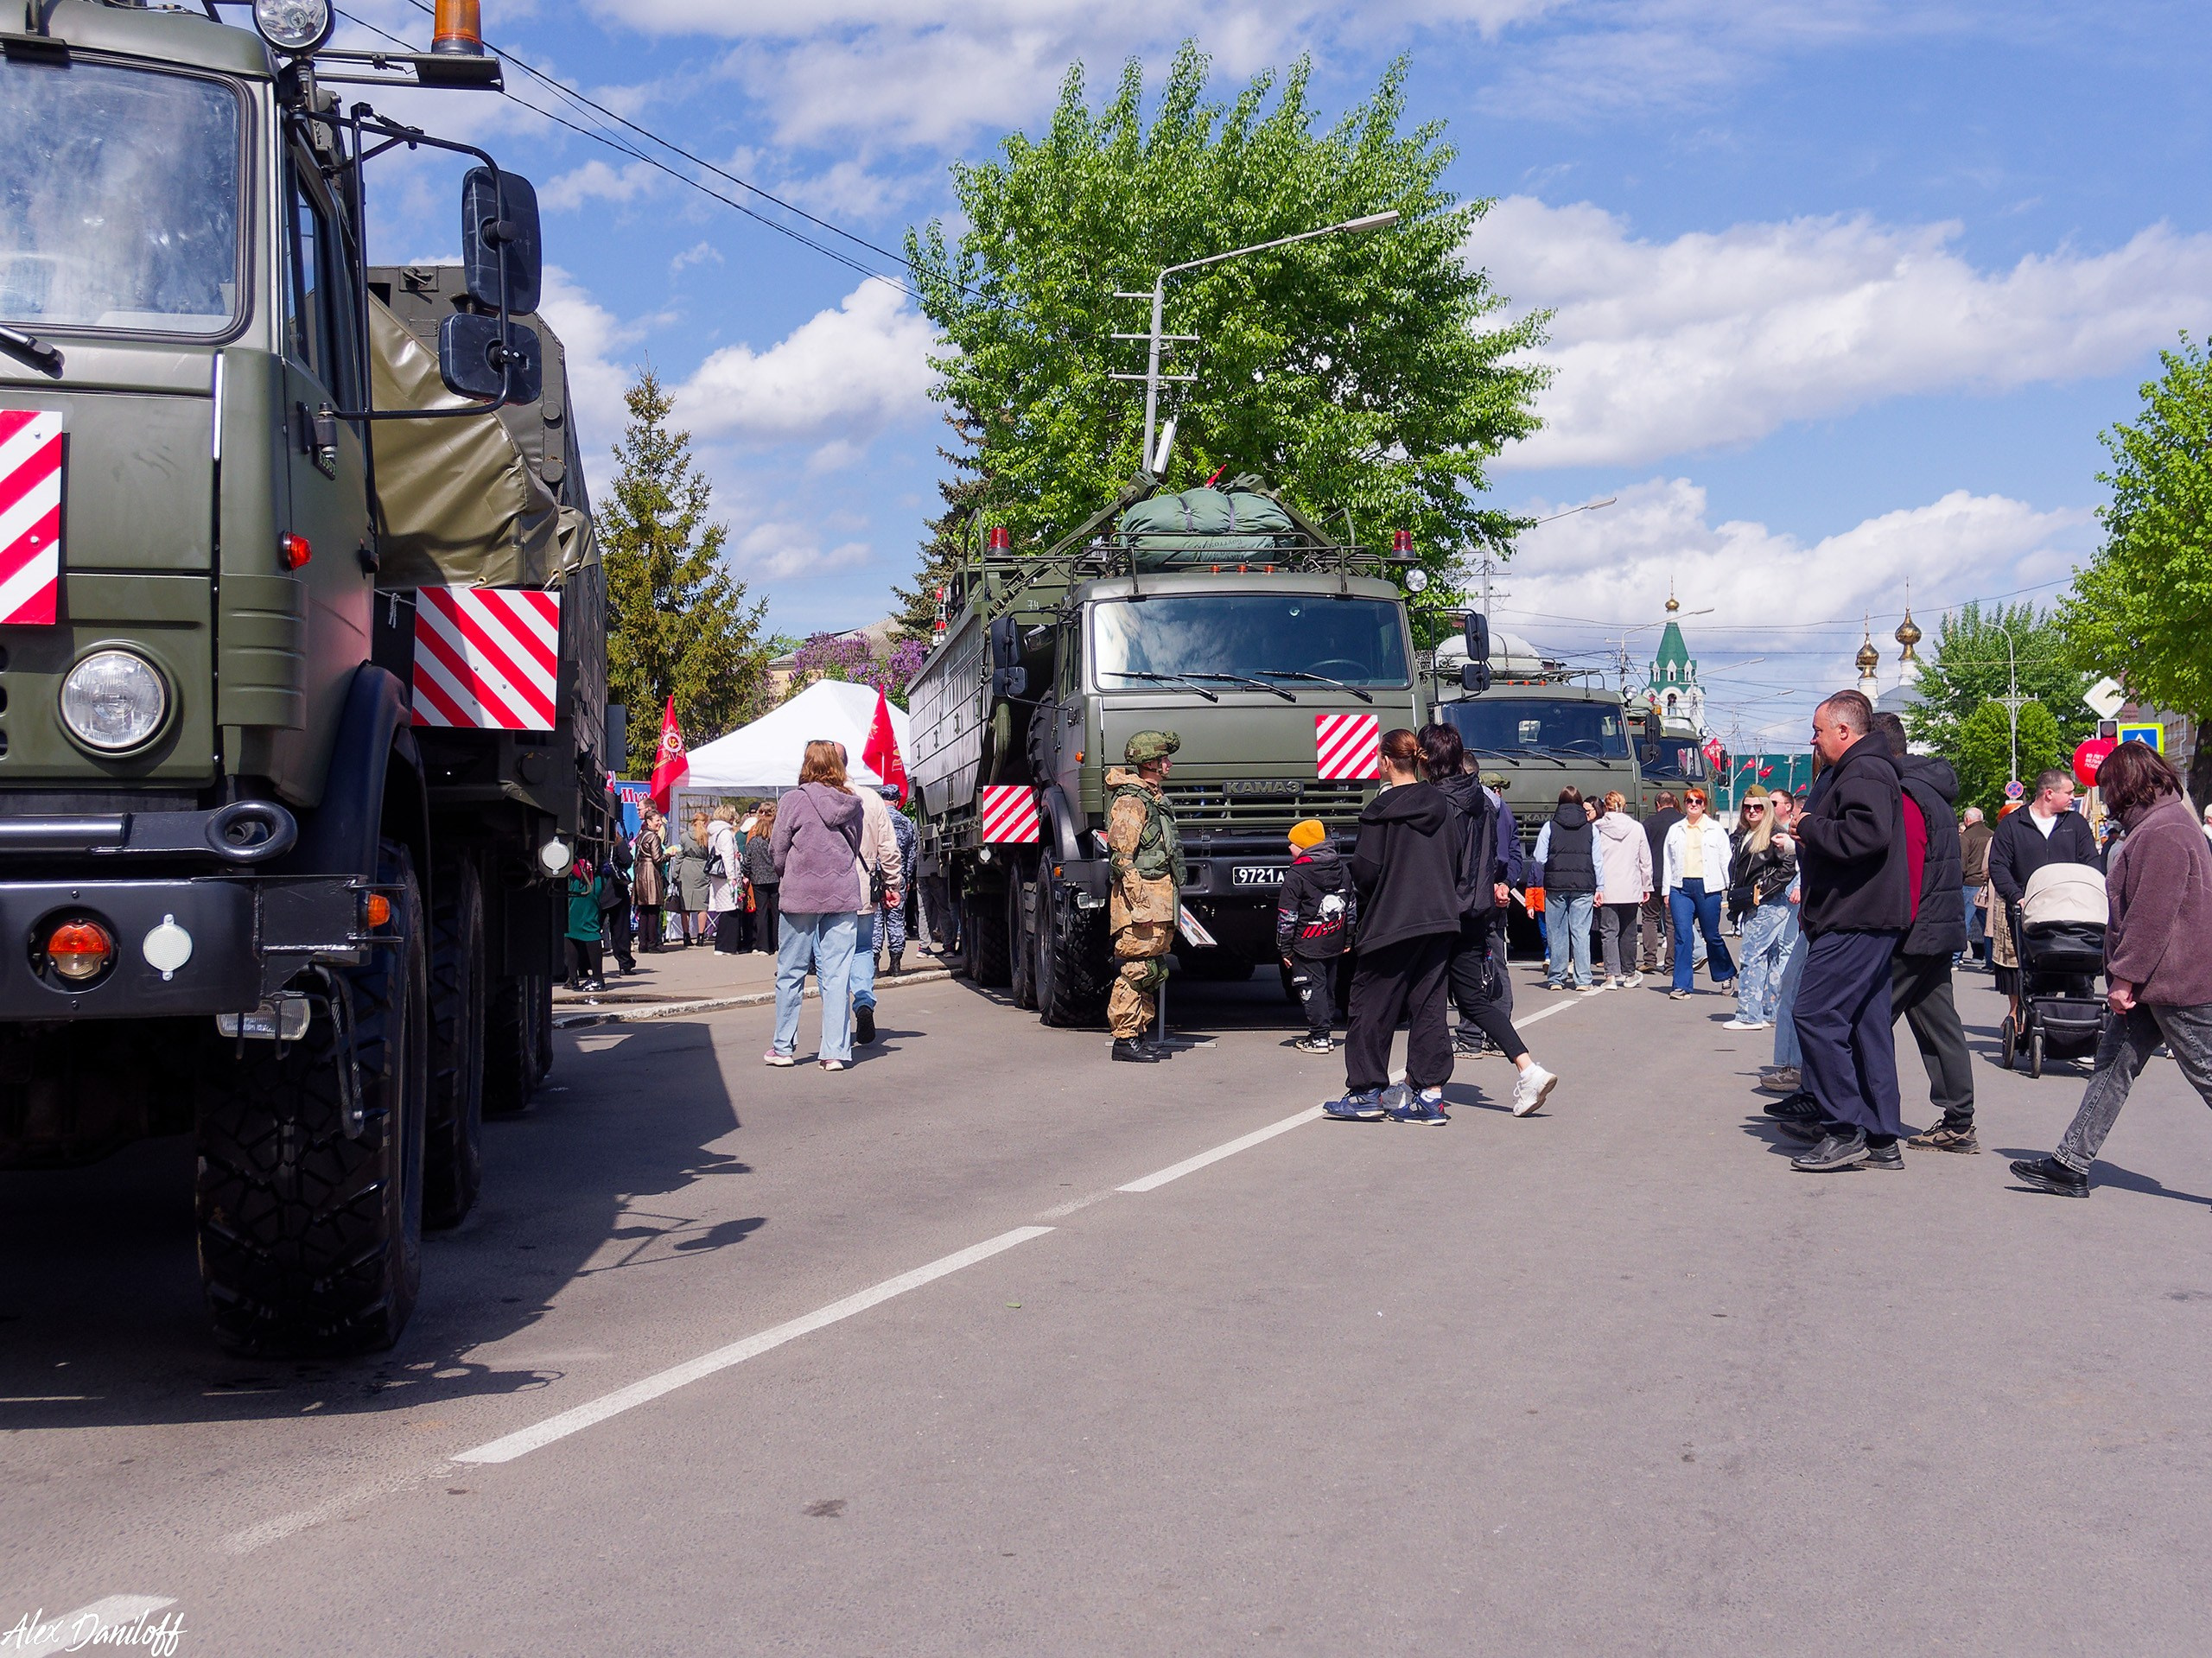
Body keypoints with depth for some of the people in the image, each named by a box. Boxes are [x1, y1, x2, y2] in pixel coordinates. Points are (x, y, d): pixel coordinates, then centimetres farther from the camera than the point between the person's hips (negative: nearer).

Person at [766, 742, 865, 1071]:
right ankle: (836, 1052, 0)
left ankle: (784, 1047, 15)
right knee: (837, 975, 2)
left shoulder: (795, 799, -7)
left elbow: (778, 849, -2)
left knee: (790, 973, 8)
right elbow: (855, 847, 10)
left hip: (800, 896, -2)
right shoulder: (852, 803, 3)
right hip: (843, 897, 2)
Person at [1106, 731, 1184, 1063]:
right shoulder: (1130, 801, -12)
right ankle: (1125, 1038, -6)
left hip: (1159, 902, 10)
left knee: (1153, 971, 12)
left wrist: (1169, 900, 26)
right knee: (1137, 968, -9)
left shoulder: (1153, 798, 20)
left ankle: (1139, 1032, 18)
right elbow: (1121, 857, -17)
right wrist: (1139, 903, -21)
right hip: (1140, 901, -10)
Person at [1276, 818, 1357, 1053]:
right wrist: (1348, 939, 21)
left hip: (1308, 945, -7)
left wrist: (1284, 948, -4)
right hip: (1334, 944, 7)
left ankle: (1319, 1038, -3)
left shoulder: (1296, 874, -11)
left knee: (1311, 989, -2)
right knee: (1328, 987, 14)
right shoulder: (1342, 869, 9)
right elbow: (1352, 906, 15)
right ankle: (1321, 1032, 20)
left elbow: (1287, 916, -11)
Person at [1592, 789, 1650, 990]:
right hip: (1630, 890, 2)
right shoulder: (1637, 828, 1)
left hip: (1605, 890, -2)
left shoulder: (1596, 829, -4)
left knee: (1608, 931, 0)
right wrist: (1646, 887, 15)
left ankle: (1612, 974, -11)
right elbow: (1645, 861, 6)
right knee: (1628, 932, 13)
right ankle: (1628, 973, 23)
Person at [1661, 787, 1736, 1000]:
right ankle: (1682, 985, -5)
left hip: (1707, 887, -1)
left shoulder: (1715, 830, 7)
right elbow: (1668, 862, 14)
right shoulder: (1675, 830, 12)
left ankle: (1725, 975, 30)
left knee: (1712, 935, 7)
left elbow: (1726, 861, 7)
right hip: (1681, 887, 1)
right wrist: (1666, 891, 9)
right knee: (1682, 935, -7)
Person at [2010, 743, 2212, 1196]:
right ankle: (2071, 1165, 8)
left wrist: (2125, 976, -19)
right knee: (2112, 1064, 7)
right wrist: (2127, 976, 19)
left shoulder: (2163, 833, -18)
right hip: (2153, 981, 11)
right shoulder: (2153, 826, 16)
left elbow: (2152, 915, -23)